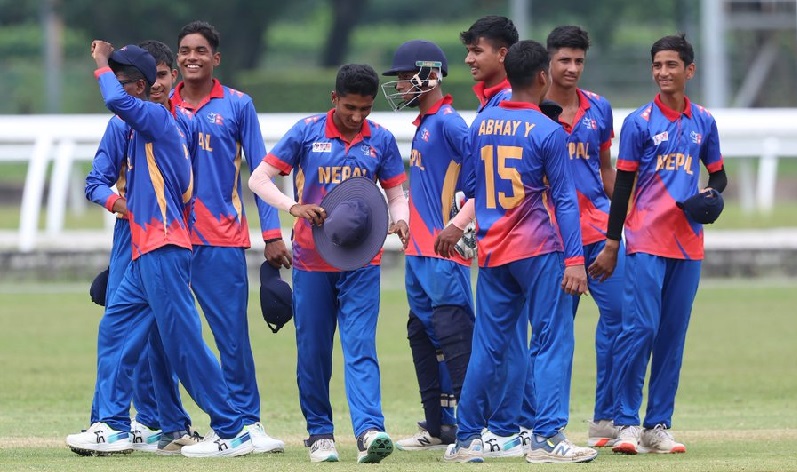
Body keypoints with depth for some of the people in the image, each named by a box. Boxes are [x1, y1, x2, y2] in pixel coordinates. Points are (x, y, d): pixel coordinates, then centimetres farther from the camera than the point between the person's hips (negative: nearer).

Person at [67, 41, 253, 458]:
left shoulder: (157, 116, -10)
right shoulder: (143, 126, 18)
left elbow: (116, 100, -28)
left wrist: (101, 64, -13)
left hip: (163, 249, -10)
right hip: (146, 251, 10)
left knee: (183, 341, -8)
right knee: (116, 326, 11)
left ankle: (232, 431, -5)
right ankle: (113, 427, 14)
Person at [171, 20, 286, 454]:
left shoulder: (237, 106, 4)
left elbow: (259, 171, 4)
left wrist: (272, 234, -2)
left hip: (222, 239, -2)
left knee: (232, 333, -4)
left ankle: (247, 421, 3)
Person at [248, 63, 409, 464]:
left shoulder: (381, 140, 3)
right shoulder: (307, 132, -3)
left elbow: (396, 194, 8)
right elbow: (259, 179, -4)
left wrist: (400, 220, -16)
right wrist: (293, 207, -21)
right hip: (312, 261, 0)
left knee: (361, 348, -11)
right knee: (313, 351, 5)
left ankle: (369, 431, -22)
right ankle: (320, 434, 17)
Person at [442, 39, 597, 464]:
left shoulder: (481, 124, 6)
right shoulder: (548, 131, -9)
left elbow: (469, 186, 15)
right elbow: (564, 199, -10)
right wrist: (574, 259, -11)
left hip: (492, 251, 6)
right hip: (539, 249, -5)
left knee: (488, 346, 11)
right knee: (551, 341, -3)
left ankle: (466, 439, 14)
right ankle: (547, 438, -10)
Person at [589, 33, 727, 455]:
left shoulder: (703, 122, 10)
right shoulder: (639, 122, -2)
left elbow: (717, 175, 20)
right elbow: (623, 184, -1)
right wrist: (611, 244, -2)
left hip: (688, 243, 4)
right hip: (646, 241, -4)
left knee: (673, 335, 5)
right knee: (640, 327, -13)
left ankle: (658, 426, 9)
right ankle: (626, 422, -8)